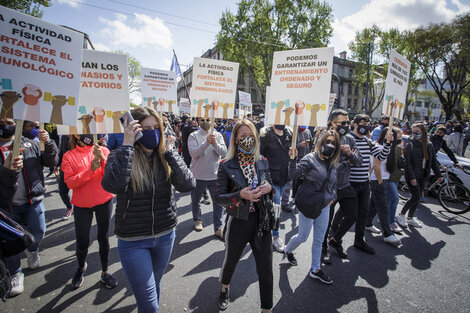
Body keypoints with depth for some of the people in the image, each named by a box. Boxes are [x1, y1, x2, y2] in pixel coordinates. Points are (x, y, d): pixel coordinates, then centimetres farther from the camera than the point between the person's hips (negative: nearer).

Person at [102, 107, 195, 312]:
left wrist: (170, 152, -19)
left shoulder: (165, 157, -4)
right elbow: (112, 186, -32)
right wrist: (126, 145, -28)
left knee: (155, 285, 27)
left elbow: (188, 185, -18)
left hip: (165, 235, 4)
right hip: (133, 240, -3)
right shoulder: (120, 156, -11)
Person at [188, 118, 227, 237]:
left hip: (215, 175, 1)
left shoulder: (217, 135, 2)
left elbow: (224, 152, -10)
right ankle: (198, 220, 44)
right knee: (195, 200, 18)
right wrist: (207, 142, -28)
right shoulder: (193, 136, -4)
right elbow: (193, 153, -19)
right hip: (198, 176, 0)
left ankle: (218, 228, 18)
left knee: (219, 202, 4)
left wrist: (215, 143, -26)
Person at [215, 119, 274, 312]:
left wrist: (269, 188, -12)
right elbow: (219, 197, -10)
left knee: (266, 269, 8)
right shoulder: (227, 165, -10)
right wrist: (241, 195, -26)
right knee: (231, 261, 24)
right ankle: (224, 289, 56)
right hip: (238, 222, -1)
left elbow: (270, 187, 12)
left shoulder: (262, 162, 1)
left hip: (262, 222, 2)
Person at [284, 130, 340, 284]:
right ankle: (288, 250, 39)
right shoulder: (310, 159, -13)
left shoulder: (333, 164, 6)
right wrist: (293, 159, -34)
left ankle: (315, 270, 30)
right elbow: (294, 175, -20)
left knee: (319, 240, 14)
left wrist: (332, 197, 7)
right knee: (302, 237, 8)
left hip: (324, 207, 6)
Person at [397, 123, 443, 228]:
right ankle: (401, 215, 6)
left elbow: (433, 161, 14)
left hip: (422, 176, 6)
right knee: (416, 196, -9)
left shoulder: (429, 145, 7)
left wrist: (438, 175, 13)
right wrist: (412, 177, -20)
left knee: (417, 198, 10)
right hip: (411, 176, -6)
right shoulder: (410, 145, -11)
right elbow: (407, 162, -15)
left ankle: (410, 218, 23)